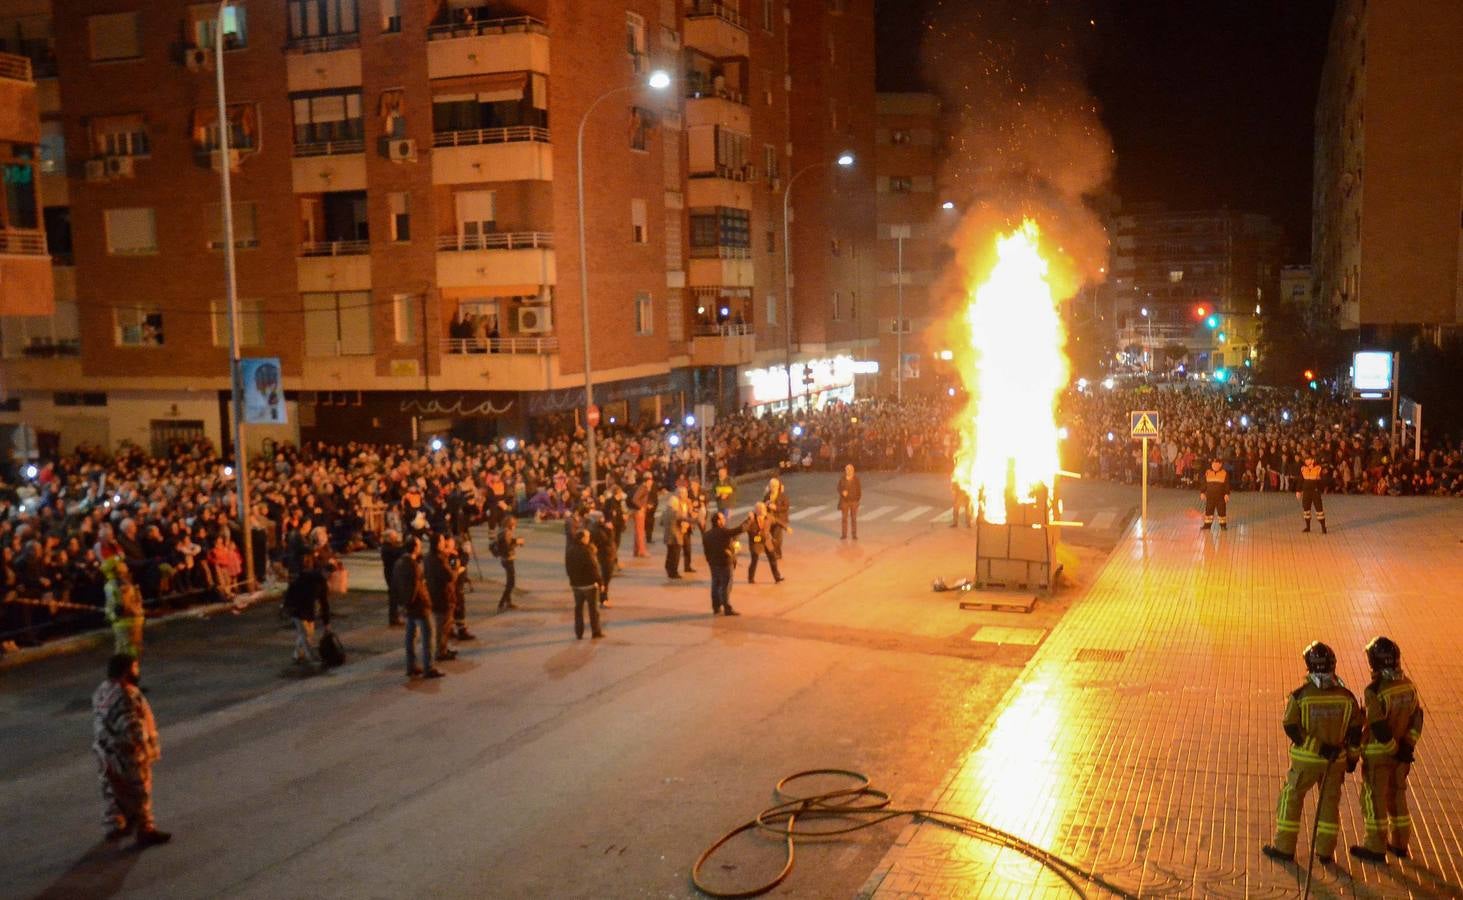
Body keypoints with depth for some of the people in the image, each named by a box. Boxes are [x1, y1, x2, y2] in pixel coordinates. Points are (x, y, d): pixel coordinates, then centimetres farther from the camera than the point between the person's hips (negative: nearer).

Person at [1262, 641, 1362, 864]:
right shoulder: (1346, 696, -6)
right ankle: (1325, 850, 22)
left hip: (1305, 760, -3)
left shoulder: (1300, 695, -15)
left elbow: (1292, 728, -17)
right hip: (1336, 760, 3)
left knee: (1292, 798, 11)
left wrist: (1317, 746, -14)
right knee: (1330, 802, 16)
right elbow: (1355, 730, 2)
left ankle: (1285, 847, 15)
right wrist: (1353, 756, 14)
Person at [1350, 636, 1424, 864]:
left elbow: (1379, 728, -24)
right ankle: (1399, 843, 31)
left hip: (1377, 753, -7)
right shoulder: (1408, 684, -2)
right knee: (1397, 795, 20)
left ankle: (1376, 848, 14)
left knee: (1374, 798, 6)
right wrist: (1407, 746, 4)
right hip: (1401, 752, 7)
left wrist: (1395, 749, -10)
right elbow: (1417, 717, 4)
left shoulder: (1374, 691, -25)